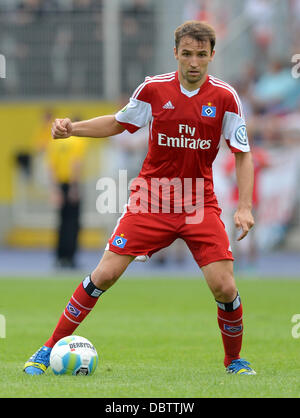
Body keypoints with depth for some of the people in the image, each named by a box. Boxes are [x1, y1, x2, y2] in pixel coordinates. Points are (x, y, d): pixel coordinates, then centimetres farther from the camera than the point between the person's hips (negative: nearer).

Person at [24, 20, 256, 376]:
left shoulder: (224, 97, -6)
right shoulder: (154, 89, -4)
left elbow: (242, 155, 0)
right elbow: (118, 123, 14)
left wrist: (244, 206, -10)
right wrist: (72, 128, 1)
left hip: (200, 205, 0)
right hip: (150, 197, 0)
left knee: (224, 288, -11)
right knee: (106, 273, -9)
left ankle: (234, 360, 16)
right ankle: (51, 348, 4)